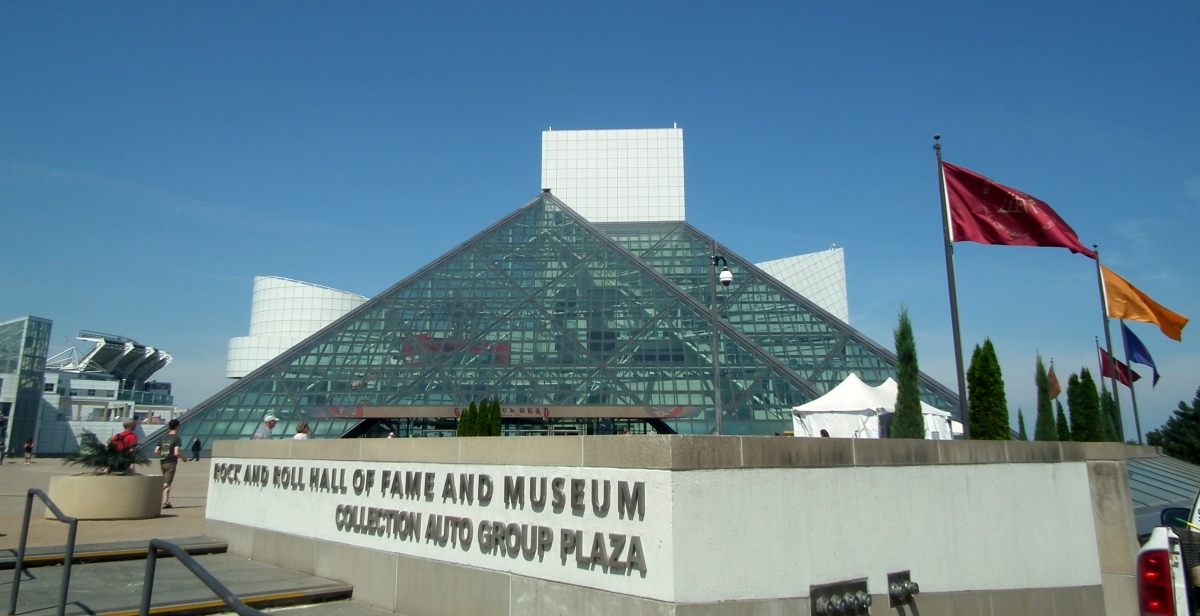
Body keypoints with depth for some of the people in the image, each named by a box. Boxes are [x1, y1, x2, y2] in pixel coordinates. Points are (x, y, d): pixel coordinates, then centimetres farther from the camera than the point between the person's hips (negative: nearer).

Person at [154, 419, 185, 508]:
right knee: (167, 483, -4)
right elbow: (176, 453, -17)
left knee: (166, 482, 17)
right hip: (171, 463, -7)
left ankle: (166, 502, 20)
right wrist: (183, 458, 0)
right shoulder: (177, 438, -9)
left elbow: (156, 451, 9)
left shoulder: (164, 438, 11)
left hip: (162, 462, 7)